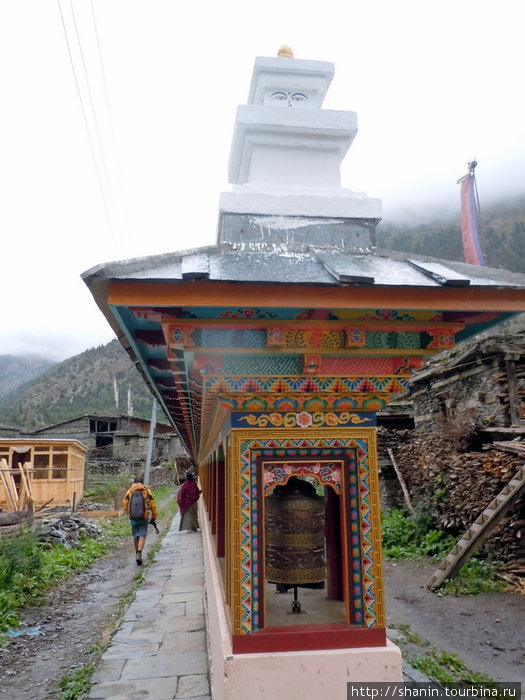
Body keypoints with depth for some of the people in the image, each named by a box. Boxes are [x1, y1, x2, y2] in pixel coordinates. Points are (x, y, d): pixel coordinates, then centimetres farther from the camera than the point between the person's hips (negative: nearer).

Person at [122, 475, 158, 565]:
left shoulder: (129, 491, 7)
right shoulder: (147, 490, 5)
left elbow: (124, 504, -1)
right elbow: (153, 504, 0)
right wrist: (154, 517, 8)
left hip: (133, 518, 2)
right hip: (144, 517, -2)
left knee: (135, 537, 16)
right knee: (142, 536, -3)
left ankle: (137, 554, 27)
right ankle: (139, 553, -23)